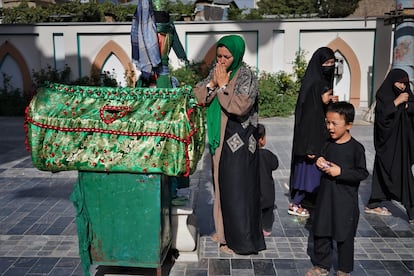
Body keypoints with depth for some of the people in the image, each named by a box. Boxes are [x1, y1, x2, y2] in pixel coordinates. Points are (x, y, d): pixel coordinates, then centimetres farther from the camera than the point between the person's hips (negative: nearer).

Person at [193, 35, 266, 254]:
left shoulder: (246, 76, -12)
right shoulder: (214, 73, 8)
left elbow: (241, 106, -25)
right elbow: (198, 97, 3)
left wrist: (223, 85, -18)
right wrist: (212, 83, -12)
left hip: (238, 141, -7)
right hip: (220, 139, 8)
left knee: (237, 187, -2)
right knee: (221, 183, 15)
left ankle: (241, 240, 9)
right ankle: (224, 230, 31)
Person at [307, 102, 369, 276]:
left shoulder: (356, 148, -13)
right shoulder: (328, 145, 4)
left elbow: (363, 173, -14)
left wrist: (340, 172, -22)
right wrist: (320, 163, -4)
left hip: (345, 201, -5)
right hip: (325, 196, 6)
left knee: (344, 235, 8)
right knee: (321, 231, 12)